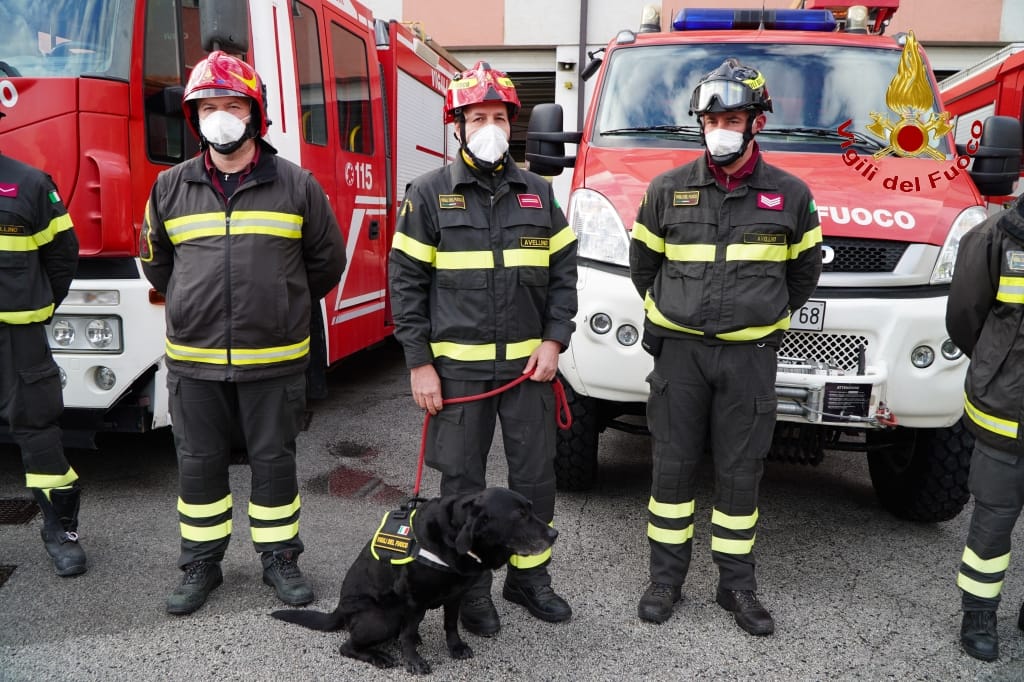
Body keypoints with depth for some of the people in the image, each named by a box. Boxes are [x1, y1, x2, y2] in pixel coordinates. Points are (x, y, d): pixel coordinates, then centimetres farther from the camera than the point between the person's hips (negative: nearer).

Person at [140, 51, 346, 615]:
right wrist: (195, 310, 15)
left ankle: (279, 558, 26)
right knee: (199, 464, 11)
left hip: (273, 360, -2)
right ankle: (201, 565, 28)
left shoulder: (296, 185, -2)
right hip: (193, 360, 2)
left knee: (274, 462, 9)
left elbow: (326, 261, 8)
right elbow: (155, 260, 18)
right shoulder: (171, 188, 4)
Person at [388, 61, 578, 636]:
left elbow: (563, 270, 11)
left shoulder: (538, 192, 8)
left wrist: (554, 340, -1)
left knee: (536, 476, 10)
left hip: (528, 363, 3)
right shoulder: (430, 193, 0)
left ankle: (529, 575, 30)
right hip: (457, 366, -2)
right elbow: (406, 281, -2)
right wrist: (419, 363, -7)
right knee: (462, 481, 7)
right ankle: (472, 589, 24)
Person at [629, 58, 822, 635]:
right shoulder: (668, 189, 2)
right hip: (679, 350, 1)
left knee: (741, 472, 7)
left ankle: (738, 585, 23)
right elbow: (643, 261, 14)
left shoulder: (790, 194, 2)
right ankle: (667, 579, 21)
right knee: (673, 467, 6)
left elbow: (805, 269, 15)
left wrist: (768, 318, 13)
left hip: (750, 355, 0)